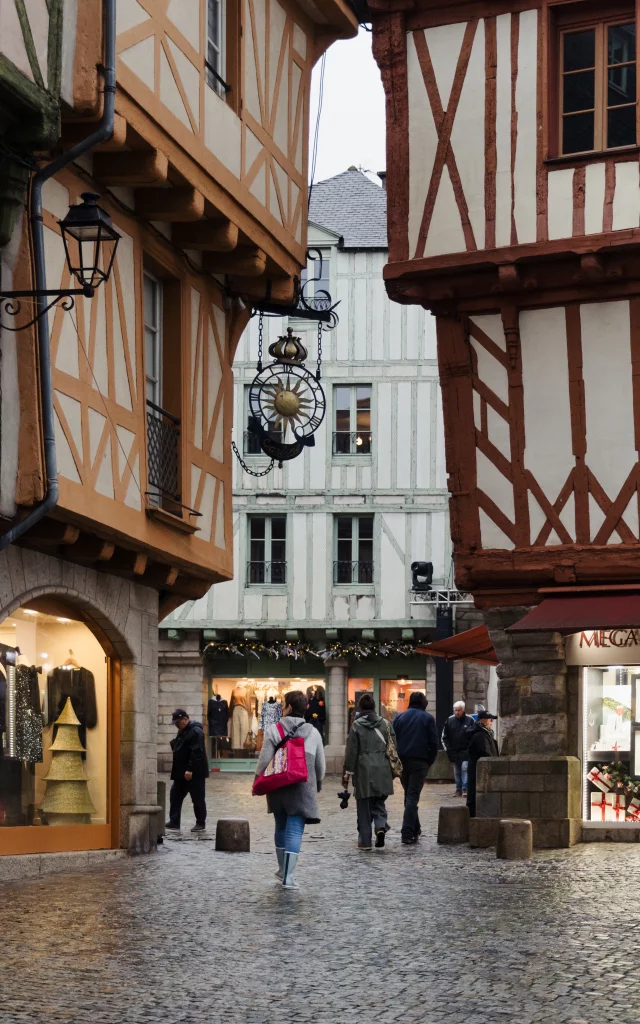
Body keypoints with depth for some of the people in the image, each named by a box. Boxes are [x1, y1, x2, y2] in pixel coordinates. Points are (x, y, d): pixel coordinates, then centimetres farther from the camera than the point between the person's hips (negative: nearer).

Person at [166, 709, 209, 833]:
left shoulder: (195, 732, -16)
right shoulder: (182, 732, 16)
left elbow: (196, 753, -25)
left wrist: (190, 770, -28)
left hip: (194, 773, -10)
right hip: (181, 773, 10)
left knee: (198, 798, 0)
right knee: (175, 796, 6)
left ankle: (201, 824, 9)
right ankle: (174, 822, 7)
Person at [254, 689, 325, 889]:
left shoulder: (273, 730, -4)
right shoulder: (313, 733, 4)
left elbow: (264, 760, -7)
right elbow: (320, 765, 10)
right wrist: (318, 783, 28)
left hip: (279, 787, 0)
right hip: (303, 789, 0)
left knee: (281, 827, 18)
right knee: (295, 830, -2)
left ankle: (283, 869, 31)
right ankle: (288, 877, -11)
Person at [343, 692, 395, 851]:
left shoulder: (357, 725, -6)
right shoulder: (385, 724, 4)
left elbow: (351, 751, -5)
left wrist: (348, 771, 2)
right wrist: (393, 770, 17)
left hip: (363, 771, -3)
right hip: (382, 771, 3)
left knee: (364, 807, 5)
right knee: (379, 803, 15)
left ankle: (365, 841, 6)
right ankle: (381, 826, -11)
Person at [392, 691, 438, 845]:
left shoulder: (399, 717, 8)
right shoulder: (428, 718, 0)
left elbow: (393, 740, 5)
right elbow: (434, 743, -4)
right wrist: (429, 762, 5)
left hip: (402, 761, 3)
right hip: (420, 762, -3)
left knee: (409, 795, 17)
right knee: (413, 796, -4)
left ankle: (415, 829, 23)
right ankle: (408, 833, -12)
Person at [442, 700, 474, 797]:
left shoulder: (470, 720, -4)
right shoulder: (450, 720, 6)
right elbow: (444, 737, 12)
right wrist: (448, 749, 3)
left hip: (466, 752, -4)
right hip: (454, 752, 4)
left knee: (465, 768, -13)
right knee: (457, 771, 9)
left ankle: (465, 789, -13)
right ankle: (458, 789, 16)